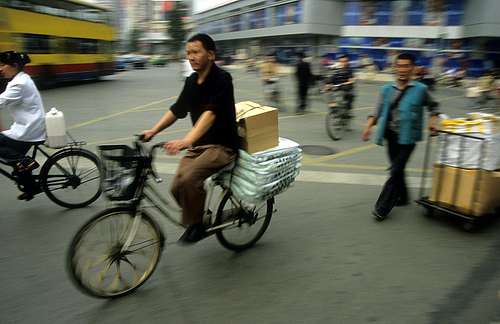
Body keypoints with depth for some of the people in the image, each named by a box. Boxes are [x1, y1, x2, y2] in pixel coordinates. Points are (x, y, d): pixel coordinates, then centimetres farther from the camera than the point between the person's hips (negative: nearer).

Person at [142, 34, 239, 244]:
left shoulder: (221, 79, -15)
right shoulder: (191, 81, 8)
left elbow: (211, 113, -29)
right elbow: (177, 110, 13)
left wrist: (187, 141, -42)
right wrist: (154, 130, -2)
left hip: (222, 145, -7)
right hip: (198, 145, 7)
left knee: (189, 178, -29)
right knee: (177, 187, -8)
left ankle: (195, 224, -5)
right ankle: (199, 217, 19)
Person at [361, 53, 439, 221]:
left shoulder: (420, 89, -3)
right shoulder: (387, 89, 4)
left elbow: (432, 106, 14)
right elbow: (378, 112, 7)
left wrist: (432, 120, -2)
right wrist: (369, 126, -7)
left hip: (407, 137, -4)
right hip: (391, 135, 4)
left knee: (396, 171, -8)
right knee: (396, 169, 17)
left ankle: (382, 208, -3)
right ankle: (402, 197, 38)